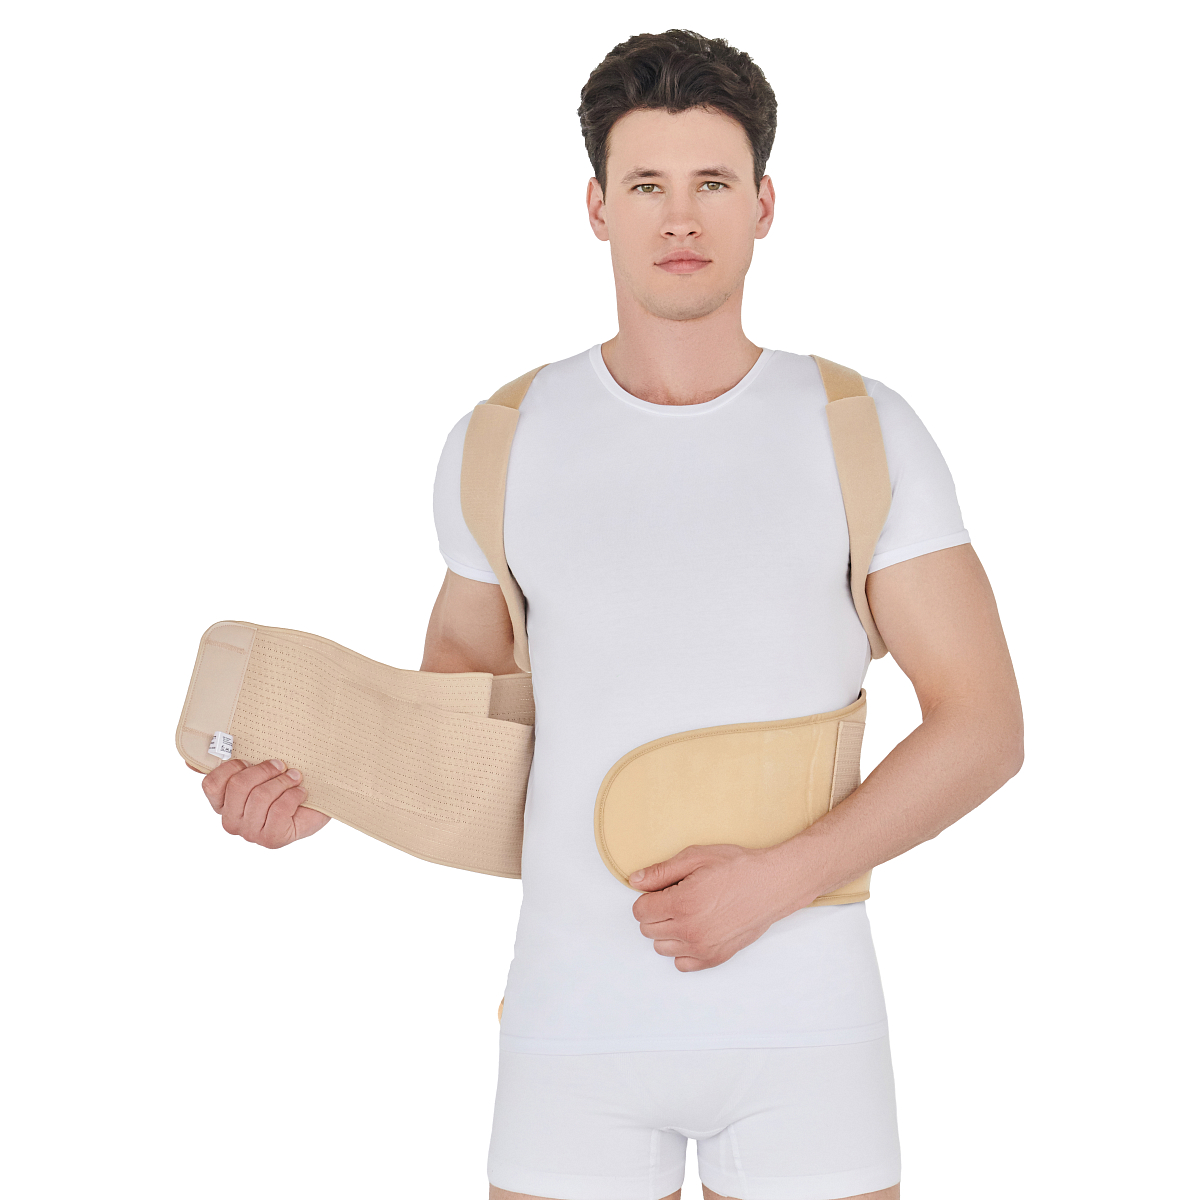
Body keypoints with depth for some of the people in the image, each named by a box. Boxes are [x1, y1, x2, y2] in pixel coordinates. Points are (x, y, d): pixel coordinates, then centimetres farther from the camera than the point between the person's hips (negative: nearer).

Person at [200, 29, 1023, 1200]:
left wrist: (776, 881, -19)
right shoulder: (504, 443, -1)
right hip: (581, 1027, 1)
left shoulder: (866, 434, -6)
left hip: (804, 1025, -1)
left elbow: (984, 726, -6)